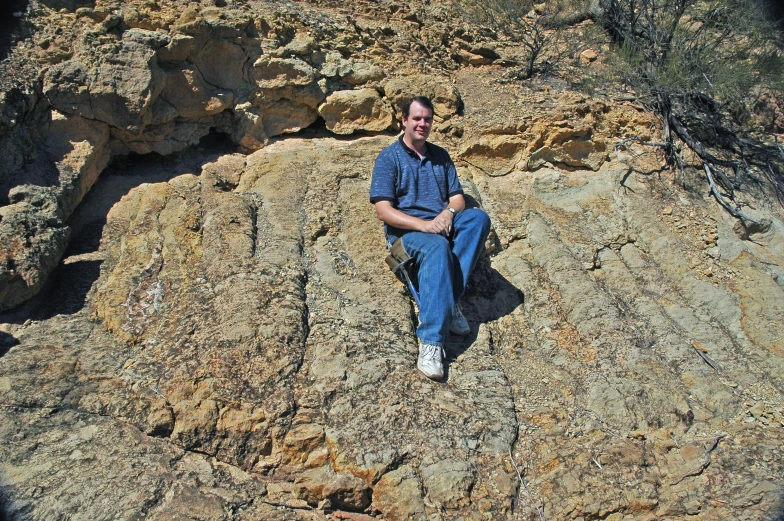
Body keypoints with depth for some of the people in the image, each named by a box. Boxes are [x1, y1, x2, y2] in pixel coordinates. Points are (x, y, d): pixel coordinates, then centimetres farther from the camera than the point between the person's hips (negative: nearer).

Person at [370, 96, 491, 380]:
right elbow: (383, 210, -7)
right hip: (407, 229, -5)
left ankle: (449, 300, -32)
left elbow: (457, 197, 15)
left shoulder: (440, 156, 21)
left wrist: (449, 212, -11)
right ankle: (431, 342, -45)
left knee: (478, 217, -27)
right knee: (437, 248, -39)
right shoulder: (389, 158, 4)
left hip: (443, 224, 5)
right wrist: (423, 224, -21)